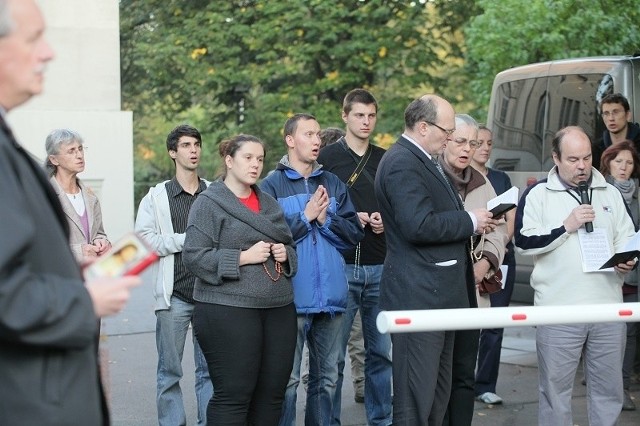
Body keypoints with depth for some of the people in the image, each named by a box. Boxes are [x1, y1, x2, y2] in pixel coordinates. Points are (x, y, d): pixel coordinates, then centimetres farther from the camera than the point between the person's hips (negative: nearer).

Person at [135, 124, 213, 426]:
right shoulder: (157, 197, 4)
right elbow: (144, 240, -6)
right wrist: (187, 240, -11)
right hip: (174, 295, -1)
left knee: (210, 370, 7)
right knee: (170, 371, 3)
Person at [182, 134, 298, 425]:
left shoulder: (269, 204, 19)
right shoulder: (208, 204, -2)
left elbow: (290, 246, 28)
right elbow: (194, 256, -11)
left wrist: (284, 254, 5)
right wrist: (243, 257, -16)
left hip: (278, 309, 7)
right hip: (228, 310, -6)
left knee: (272, 393, 6)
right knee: (233, 395, -7)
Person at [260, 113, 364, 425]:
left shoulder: (334, 184, 10)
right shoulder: (272, 186, -1)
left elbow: (354, 233, 5)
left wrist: (325, 219, -10)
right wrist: (306, 217, -11)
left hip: (331, 297, 4)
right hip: (292, 298, -4)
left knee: (326, 377, 11)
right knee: (287, 380, 0)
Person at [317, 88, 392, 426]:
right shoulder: (328, 157, 1)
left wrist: (387, 221, 1)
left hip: (380, 267, 4)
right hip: (340, 266, -4)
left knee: (381, 352, 8)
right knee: (333, 355, -1)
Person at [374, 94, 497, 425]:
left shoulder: (420, 160, 18)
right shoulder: (402, 163, -16)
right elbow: (418, 226, -25)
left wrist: (472, 223, 12)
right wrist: (470, 221, -14)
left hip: (437, 294, 11)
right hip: (418, 295, -11)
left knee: (438, 393, 16)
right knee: (416, 398, -8)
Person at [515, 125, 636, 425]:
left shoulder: (610, 194, 14)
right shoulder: (538, 195, 2)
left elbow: (627, 238, 16)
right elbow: (524, 241, -6)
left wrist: (627, 260, -4)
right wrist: (567, 226, -12)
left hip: (608, 308, 3)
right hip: (559, 310, -3)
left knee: (608, 388, 8)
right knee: (555, 388, 4)